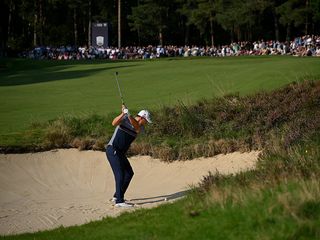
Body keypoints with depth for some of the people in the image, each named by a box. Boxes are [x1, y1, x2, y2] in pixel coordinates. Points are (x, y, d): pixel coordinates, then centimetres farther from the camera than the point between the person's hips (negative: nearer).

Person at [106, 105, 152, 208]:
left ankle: (117, 196, 26)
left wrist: (129, 115, -35)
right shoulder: (124, 119, -7)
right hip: (112, 150, -8)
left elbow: (136, 126, -18)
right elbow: (114, 123, -26)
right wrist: (123, 113, -39)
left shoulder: (141, 128, 6)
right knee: (120, 174, -18)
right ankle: (119, 201, -23)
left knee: (129, 173, 16)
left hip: (120, 153, 8)